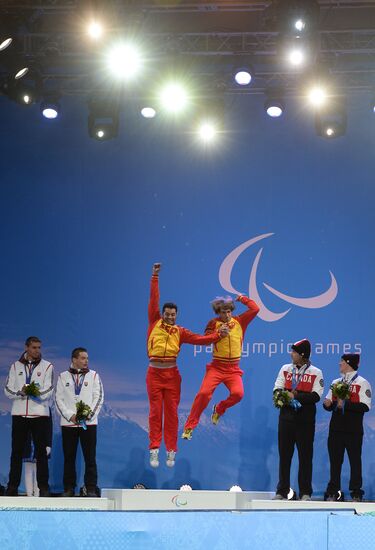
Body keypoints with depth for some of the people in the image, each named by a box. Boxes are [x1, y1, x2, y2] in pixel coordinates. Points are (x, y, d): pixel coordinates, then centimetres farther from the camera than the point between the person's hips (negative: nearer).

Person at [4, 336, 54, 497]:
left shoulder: (47, 366, 6)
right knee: (17, 451, 3)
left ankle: (43, 487, 2)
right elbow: (8, 390, 5)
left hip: (39, 413, -2)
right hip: (19, 414, 2)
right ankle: (12, 486, 7)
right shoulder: (16, 366, 12)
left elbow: (49, 391, -4)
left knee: (41, 451, -1)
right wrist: (20, 392, -15)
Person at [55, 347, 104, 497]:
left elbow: (99, 397, 3)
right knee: (69, 457, 2)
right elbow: (59, 399, 4)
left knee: (90, 457, -3)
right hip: (68, 423, 1)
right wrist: (70, 415, -9)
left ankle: (91, 488, -1)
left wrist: (88, 414, -10)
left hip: (89, 423, 0)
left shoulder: (93, 375, 10)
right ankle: (69, 488, 8)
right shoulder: (63, 376, 10)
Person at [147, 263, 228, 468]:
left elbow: (199, 339, 4)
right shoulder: (155, 324, 6)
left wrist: (217, 335, -8)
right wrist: (155, 277, 2)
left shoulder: (180, 332, 9)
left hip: (172, 374, 1)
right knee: (155, 412, -2)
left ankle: (171, 451, 5)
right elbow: (153, 300, 4)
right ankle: (154, 450, -3)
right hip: (155, 373, -1)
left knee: (171, 412, 2)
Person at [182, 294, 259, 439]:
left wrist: (243, 299, 9)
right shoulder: (213, 323, 3)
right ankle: (189, 426, -7)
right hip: (216, 367, -2)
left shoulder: (240, 322, 6)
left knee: (237, 393, -21)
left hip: (233, 369, 2)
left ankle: (219, 409, 12)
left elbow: (255, 309, 1)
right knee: (204, 393, -18)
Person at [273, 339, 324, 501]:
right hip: (287, 416, 3)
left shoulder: (315, 372, 0)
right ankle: (282, 491, 10)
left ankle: (305, 492, 5)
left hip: (305, 419, -3)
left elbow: (316, 396, -10)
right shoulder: (285, 369, 10)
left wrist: (296, 395, -17)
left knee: (305, 455, 0)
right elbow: (277, 390, 5)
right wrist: (285, 396, -16)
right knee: (284, 454, 4)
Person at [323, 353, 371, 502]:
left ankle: (356, 493, 6)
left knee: (355, 461, 0)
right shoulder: (336, 382, 16)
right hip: (336, 428, 5)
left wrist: (345, 404, -17)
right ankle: (333, 492, 11)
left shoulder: (362, 383, -2)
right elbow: (329, 404, 18)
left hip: (353, 430, -5)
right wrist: (327, 404, -5)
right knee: (335, 461, 6)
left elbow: (365, 406, -12)